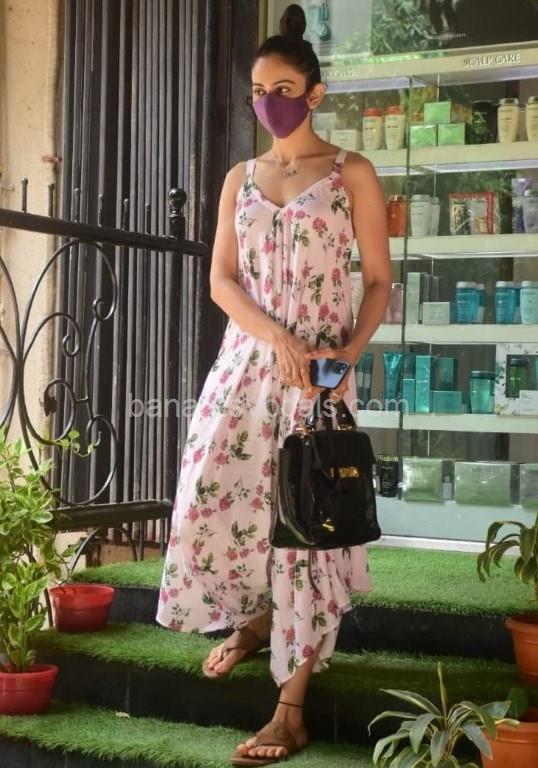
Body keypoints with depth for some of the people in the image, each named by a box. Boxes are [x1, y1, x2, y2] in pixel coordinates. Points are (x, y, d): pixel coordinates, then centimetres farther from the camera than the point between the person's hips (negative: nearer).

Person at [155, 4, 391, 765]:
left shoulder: (353, 174, 1)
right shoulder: (240, 179, 11)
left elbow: (379, 281, 0)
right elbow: (222, 280, 3)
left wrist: (350, 350, -17)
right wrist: (276, 337, -14)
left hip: (321, 368, -4)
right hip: (245, 359, 4)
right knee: (212, 497, 0)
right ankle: (255, 617, 32)